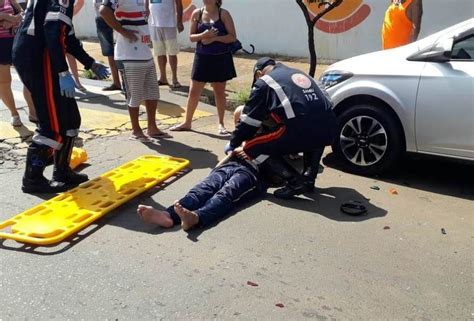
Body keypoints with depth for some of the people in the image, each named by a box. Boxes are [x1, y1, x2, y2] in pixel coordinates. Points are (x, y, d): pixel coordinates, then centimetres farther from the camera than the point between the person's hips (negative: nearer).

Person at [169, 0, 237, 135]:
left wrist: (214, 38, -19)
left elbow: (233, 37, -7)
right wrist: (204, 35, -17)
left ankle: (221, 124, 21)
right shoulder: (197, 13, 2)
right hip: (202, 58, 2)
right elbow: (191, 37, 2)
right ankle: (187, 122, 20)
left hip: (221, 58, -2)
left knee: (219, 92, 8)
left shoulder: (223, 14, -4)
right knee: (193, 92, 6)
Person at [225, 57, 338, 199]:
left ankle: (295, 181, -1)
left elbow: (249, 120, 13)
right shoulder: (300, 74, 31)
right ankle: (309, 177, 23)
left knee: (252, 148, 11)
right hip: (329, 130, 6)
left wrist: (232, 144, 29)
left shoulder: (264, 82, 13)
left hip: (302, 131, -6)